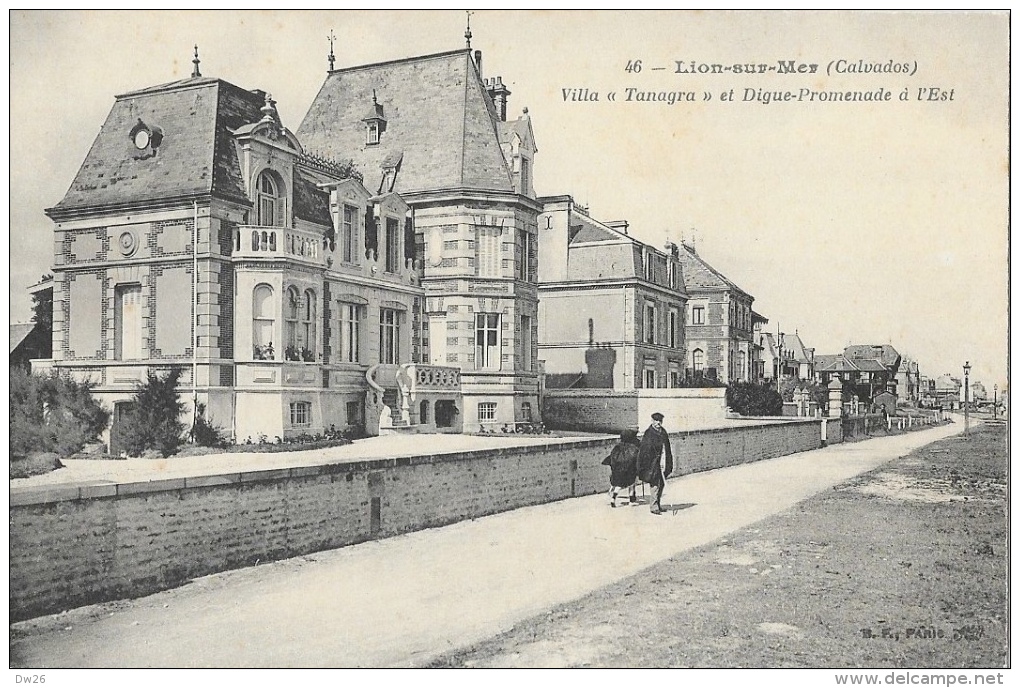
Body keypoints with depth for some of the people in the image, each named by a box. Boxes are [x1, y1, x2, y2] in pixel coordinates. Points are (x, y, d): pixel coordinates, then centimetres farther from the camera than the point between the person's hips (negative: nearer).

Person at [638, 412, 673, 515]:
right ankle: (654, 506, 1)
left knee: (662, 484, 13)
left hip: (663, 463, 7)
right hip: (653, 463, -7)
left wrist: (669, 464, 16)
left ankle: (658, 504, 25)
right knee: (655, 485, -6)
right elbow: (644, 450, -12)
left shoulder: (663, 432, 12)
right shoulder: (649, 433, -9)